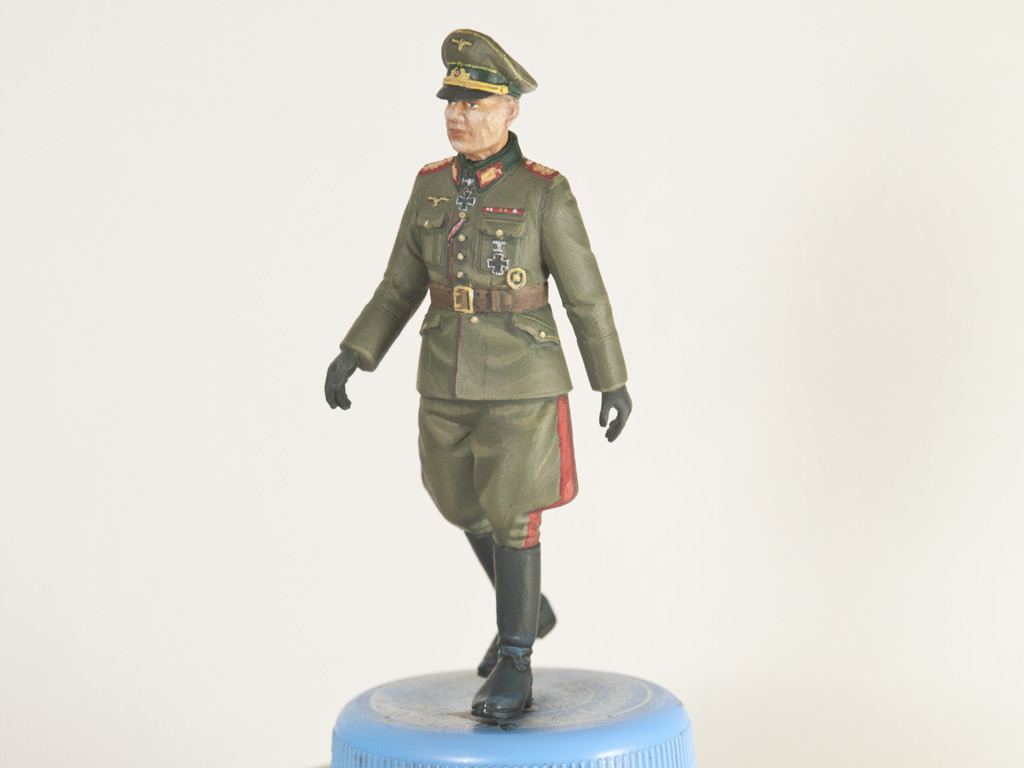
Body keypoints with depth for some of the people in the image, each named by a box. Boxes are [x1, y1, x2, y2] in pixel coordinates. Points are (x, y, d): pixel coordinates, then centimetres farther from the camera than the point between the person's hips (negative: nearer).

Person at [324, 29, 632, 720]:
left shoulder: (545, 193, -12)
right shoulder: (433, 185, 3)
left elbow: (586, 294, -7)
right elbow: (402, 285, 9)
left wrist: (615, 382, -3)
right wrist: (352, 355, 2)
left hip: (522, 383, -6)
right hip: (448, 379, 6)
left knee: (511, 521, -4)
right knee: (468, 507, 17)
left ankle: (515, 669, 10)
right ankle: (529, 610, 41)